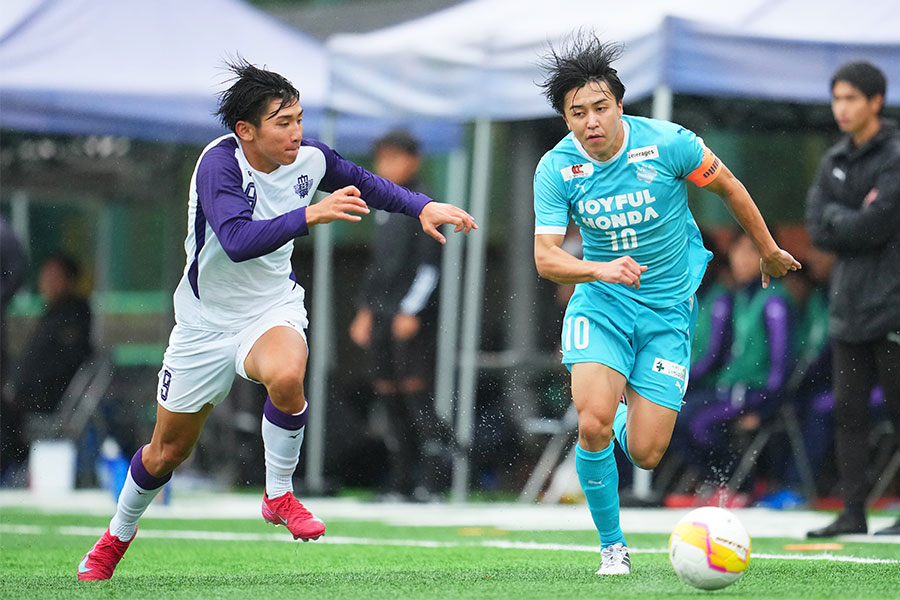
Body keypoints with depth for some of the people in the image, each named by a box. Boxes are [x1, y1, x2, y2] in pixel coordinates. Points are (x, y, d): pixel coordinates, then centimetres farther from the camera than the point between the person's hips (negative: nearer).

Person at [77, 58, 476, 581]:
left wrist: (423, 206, -1)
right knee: (168, 452, 12)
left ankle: (279, 495, -12)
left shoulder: (309, 158, -11)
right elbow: (238, 241, -42)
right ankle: (118, 536, 40)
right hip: (206, 321, -2)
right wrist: (310, 215, -50)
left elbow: (363, 183, 11)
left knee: (286, 377, -35)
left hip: (273, 309, 2)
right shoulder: (219, 163, -26)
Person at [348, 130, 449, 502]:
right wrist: (366, 311, 21)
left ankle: (429, 478, -11)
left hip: (413, 316, -8)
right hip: (382, 316, 8)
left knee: (415, 390, -11)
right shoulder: (384, 210, 18)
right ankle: (400, 478, 8)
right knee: (387, 391, 5)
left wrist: (412, 311, -17)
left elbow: (429, 265, -12)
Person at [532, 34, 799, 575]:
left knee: (645, 455, -6)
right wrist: (601, 268, -37)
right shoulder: (556, 169, -13)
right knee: (593, 425, -23)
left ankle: (630, 417, 34)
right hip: (600, 304, 0)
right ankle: (612, 546, -1)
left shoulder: (666, 144, -16)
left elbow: (727, 185, 1)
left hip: (669, 307, 0)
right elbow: (546, 256, -16)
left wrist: (769, 251, 14)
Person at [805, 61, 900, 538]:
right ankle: (852, 513, 7)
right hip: (848, 302, 7)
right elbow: (818, 229, 6)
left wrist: (837, 220, -3)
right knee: (848, 411, 4)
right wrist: (857, 219, -8)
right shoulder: (834, 162, 15)